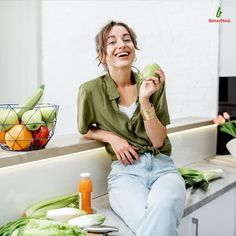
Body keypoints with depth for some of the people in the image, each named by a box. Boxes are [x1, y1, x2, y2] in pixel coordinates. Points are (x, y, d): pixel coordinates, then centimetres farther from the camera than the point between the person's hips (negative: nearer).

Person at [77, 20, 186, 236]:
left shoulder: (153, 84, 3)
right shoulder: (91, 90, -2)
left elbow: (158, 141, 0)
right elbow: (85, 129, 16)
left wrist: (144, 100, -13)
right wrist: (111, 137, -4)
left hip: (162, 166, 2)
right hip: (126, 170, -2)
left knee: (163, 208, -36)